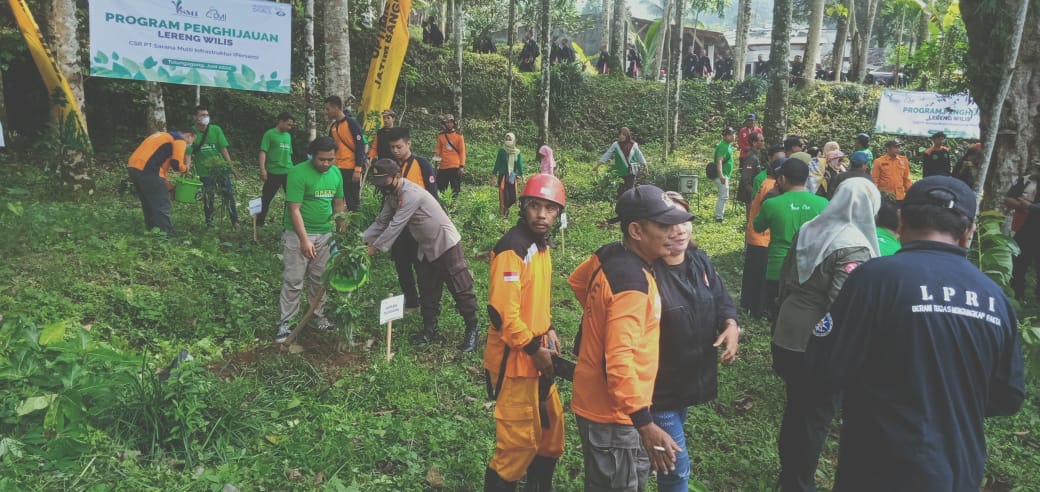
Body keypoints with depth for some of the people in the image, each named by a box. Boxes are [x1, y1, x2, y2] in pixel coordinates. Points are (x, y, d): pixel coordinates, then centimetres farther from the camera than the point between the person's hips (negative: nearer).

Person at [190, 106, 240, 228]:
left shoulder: (216, 129, -2)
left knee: (229, 195, 0)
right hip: (204, 171, -1)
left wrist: (230, 166, -6)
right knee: (208, 199, 6)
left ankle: (235, 221, 11)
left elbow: (223, 149, -2)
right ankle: (209, 223, 21)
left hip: (221, 168, 1)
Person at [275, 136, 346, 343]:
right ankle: (284, 324, 7)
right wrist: (305, 240, -24)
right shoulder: (298, 173, -17)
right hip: (298, 235, -5)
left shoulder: (336, 173, 3)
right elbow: (294, 209, -19)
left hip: (325, 234, 6)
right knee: (293, 282, -1)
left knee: (319, 279, 15)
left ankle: (319, 316, 27)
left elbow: (338, 205, 12)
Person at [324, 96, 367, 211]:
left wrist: (358, 169, -18)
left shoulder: (352, 123, -8)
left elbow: (360, 146, -13)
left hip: (352, 169, -7)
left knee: (353, 201, 0)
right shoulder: (333, 126, 13)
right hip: (338, 169, 7)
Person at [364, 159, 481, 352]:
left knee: (460, 289, -3)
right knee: (427, 291, 14)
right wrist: (363, 240, -4)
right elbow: (382, 221, 8)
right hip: (427, 248, 9)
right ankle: (430, 330, 25)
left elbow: (395, 226, -26)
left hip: (446, 243, -9)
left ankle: (472, 330, 6)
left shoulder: (411, 194, -26)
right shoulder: (392, 195, 3)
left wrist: (374, 249, -21)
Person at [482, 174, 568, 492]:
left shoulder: (541, 244, 9)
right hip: (514, 359, -10)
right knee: (520, 440, 0)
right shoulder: (512, 249, -21)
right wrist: (535, 349, -18)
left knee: (552, 422, 21)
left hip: (537, 354, 10)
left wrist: (548, 330, 6)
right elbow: (503, 313, -25)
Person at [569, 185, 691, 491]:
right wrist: (646, 425, -31)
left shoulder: (609, 255, 0)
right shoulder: (632, 282, -28)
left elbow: (577, 281, 22)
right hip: (612, 413, -9)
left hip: (596, 401, 9)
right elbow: (620, 360, -33)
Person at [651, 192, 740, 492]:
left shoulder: (700, 261, 0)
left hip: (691, 378, 8)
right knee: (676, 465, 2)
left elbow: (722, 300, 11)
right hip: (657, 386, -7)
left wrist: (731, 325, -10)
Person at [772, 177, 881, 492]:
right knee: (815, 417, 9)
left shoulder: (807, 230, 4)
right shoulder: (854, 247, -18)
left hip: (787, 334, 7)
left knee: (795, 408, 22)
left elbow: (785, 280, 10)